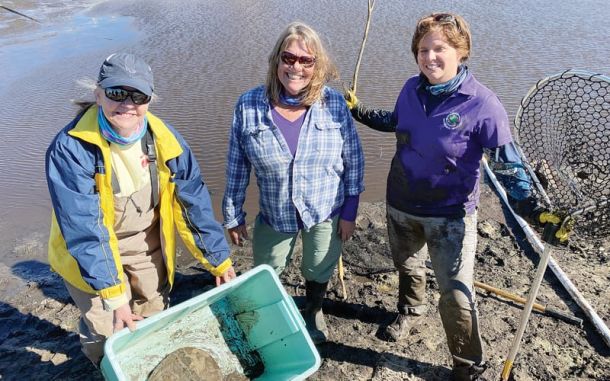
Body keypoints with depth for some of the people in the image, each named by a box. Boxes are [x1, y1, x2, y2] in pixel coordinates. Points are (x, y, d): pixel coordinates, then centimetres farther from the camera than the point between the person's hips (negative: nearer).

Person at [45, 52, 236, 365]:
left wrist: (219, 260, -8)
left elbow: (193, 203, -11)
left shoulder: (164, 139, -17)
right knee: (106, 332, 4)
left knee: (154, 318, 19)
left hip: (147, 243, 4)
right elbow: (84, 230, -29)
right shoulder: (70, 149, -28)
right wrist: (113, 294, -30)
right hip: (88, 253, -3)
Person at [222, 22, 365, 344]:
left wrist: (350, 212, -3)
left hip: (326, 212, 0)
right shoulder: (248, 106, -14)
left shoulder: (334, 103, -14)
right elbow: (236, 167, -6)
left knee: (319, 272, 22)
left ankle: (313, 312, 56)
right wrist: (233, 216, 0)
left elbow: (353, 159, -5)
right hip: (273, 215, 1)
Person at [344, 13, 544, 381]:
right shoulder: (412, 89, -6)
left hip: (450, 214, -5)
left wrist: (532, 206, -28)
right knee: (407, 267, 27)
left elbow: (509, 160, -17)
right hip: (401, 204, 5)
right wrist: (358, 110, 12)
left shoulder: (482, 103, -21)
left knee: (457, 293, -3)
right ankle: (411, 311, 59)